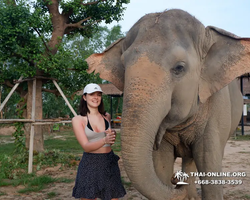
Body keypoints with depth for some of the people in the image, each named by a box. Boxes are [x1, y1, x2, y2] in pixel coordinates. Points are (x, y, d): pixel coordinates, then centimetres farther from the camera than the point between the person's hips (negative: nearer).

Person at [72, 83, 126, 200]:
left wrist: (112, 136, 1)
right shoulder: (78, 120, -4)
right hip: (90, 165, -3)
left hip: (109, 163, 4)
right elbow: (86, 146, -14)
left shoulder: (106, 117, 9)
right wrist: (104, 140, -31)